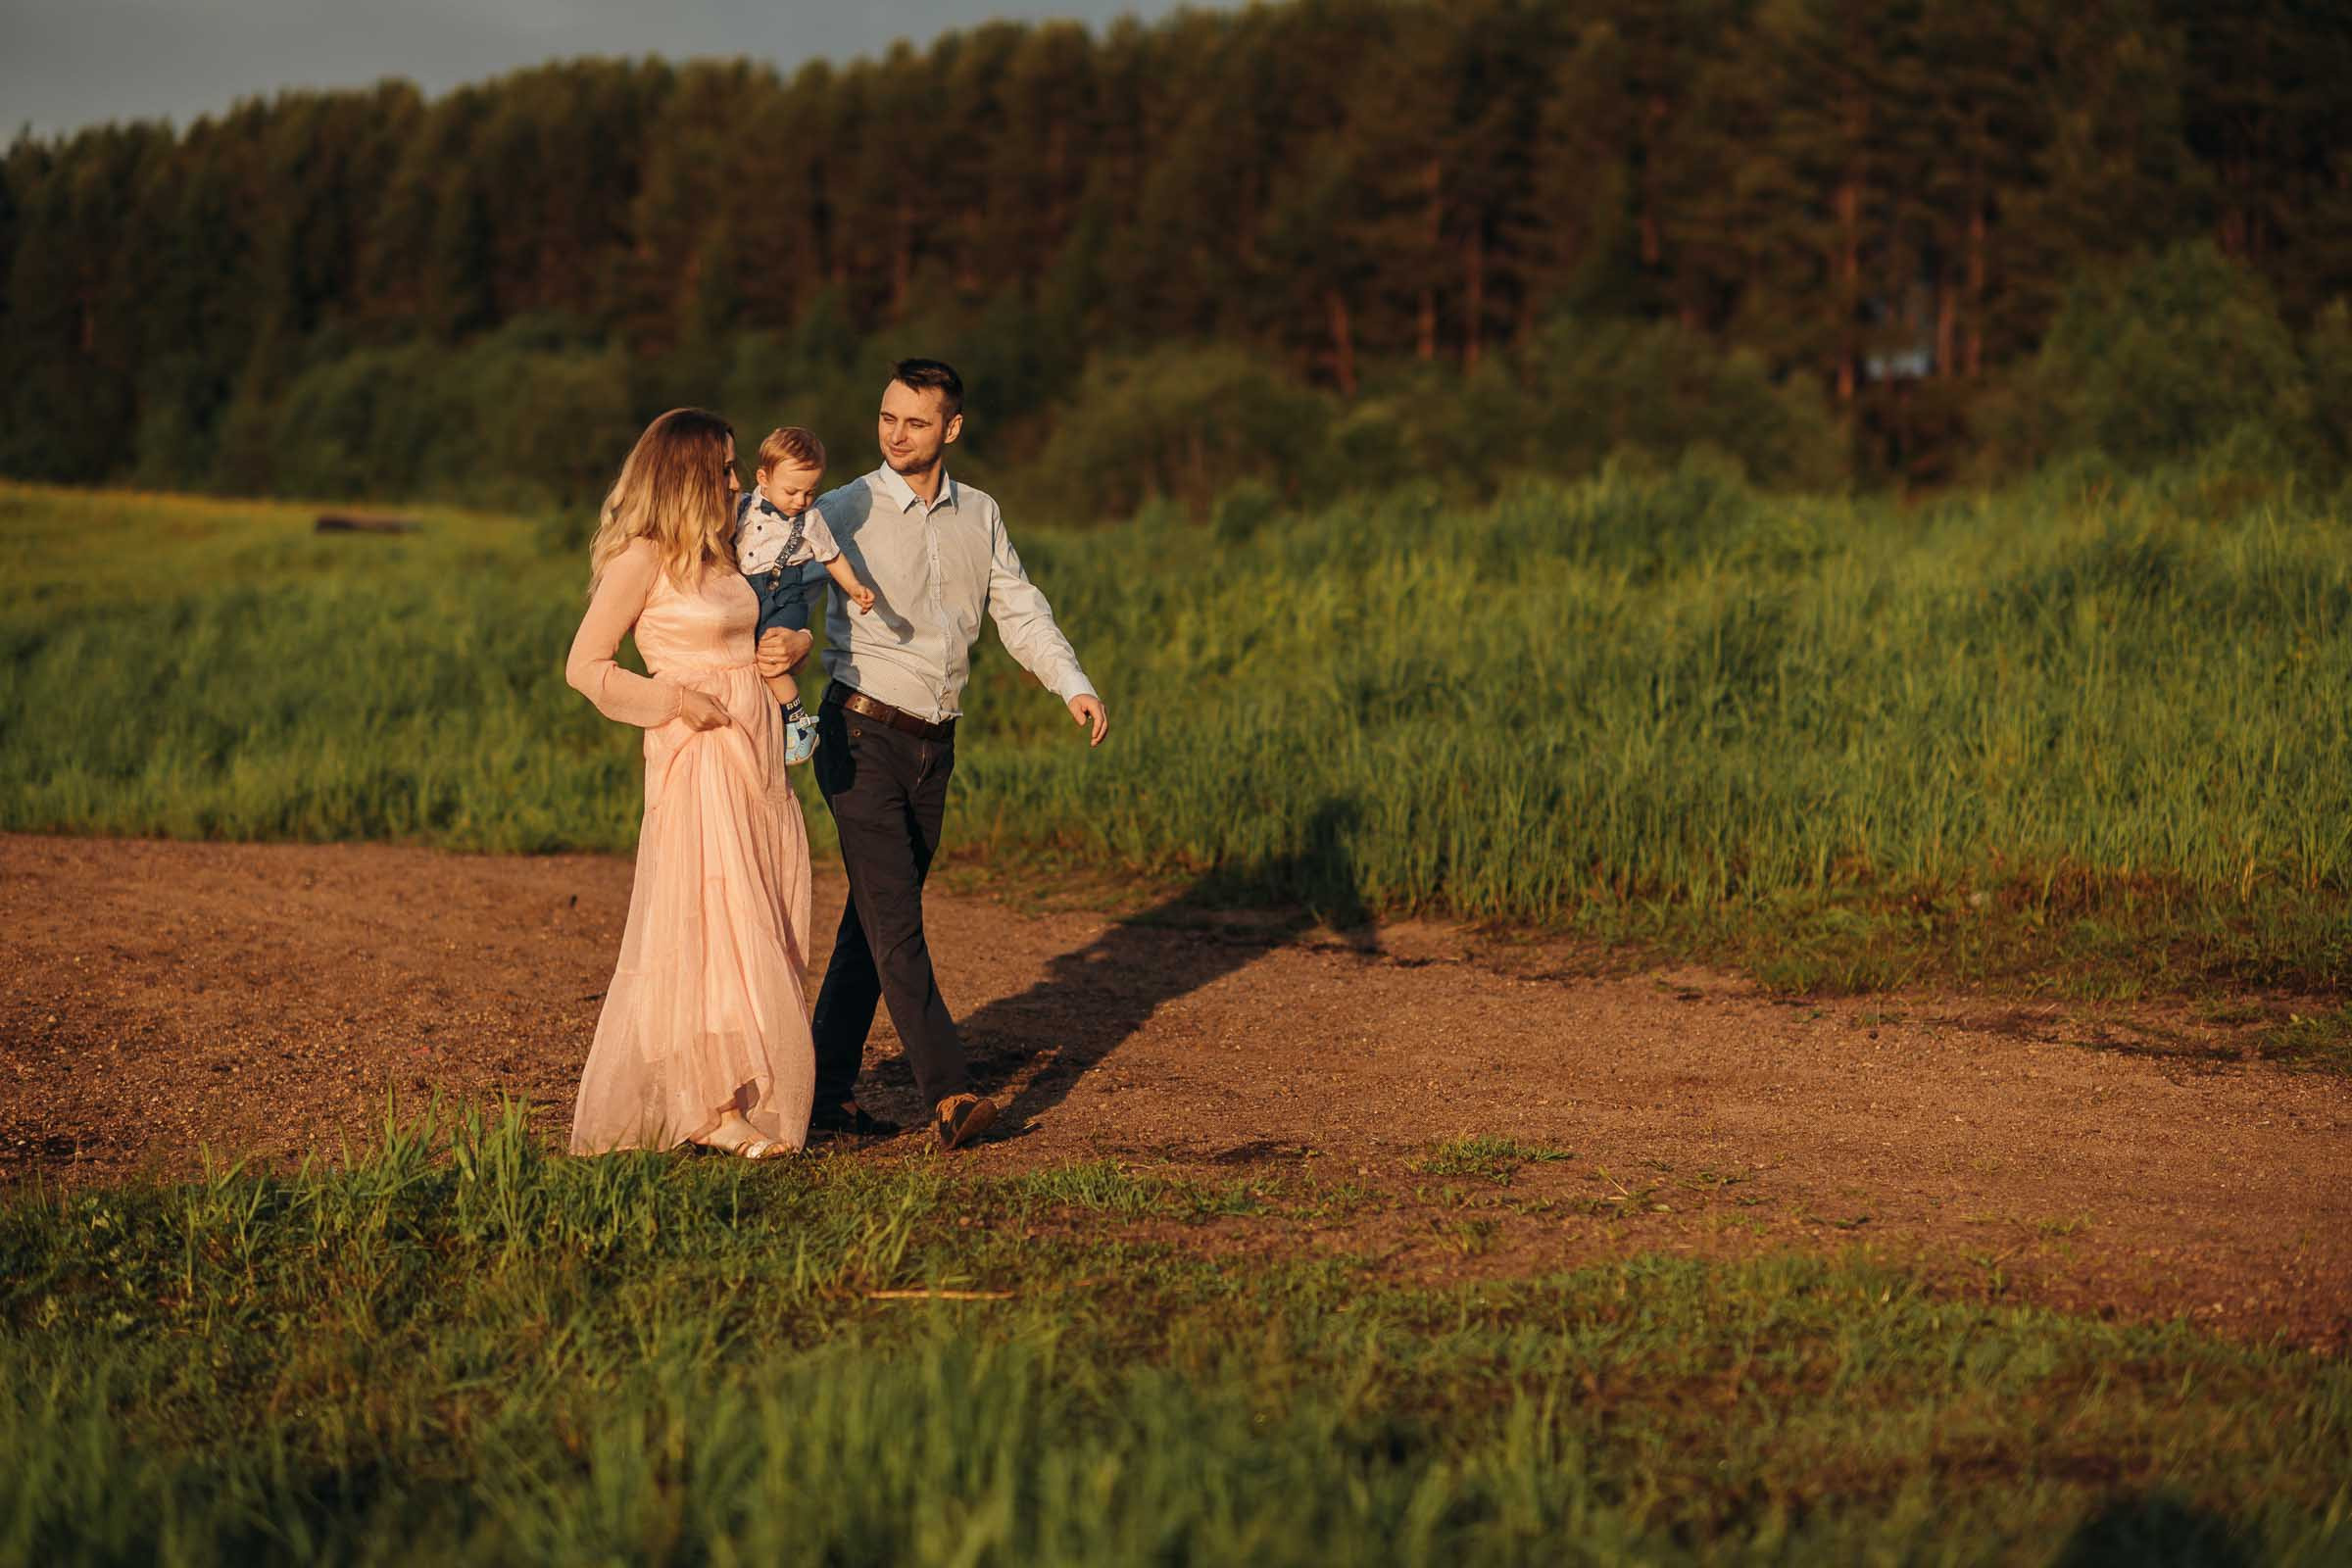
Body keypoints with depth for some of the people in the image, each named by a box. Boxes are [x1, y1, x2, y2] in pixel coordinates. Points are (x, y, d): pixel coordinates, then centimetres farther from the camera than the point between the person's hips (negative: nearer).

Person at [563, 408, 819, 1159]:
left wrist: (786, 646, 5)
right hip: (699, 758, -8)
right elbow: (584, 665, -10)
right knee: (710, 922, -6)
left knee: (761, 925, 7)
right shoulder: (642, 557, -9)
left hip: (758, 753, 8)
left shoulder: (716, 554, 14)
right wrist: (678, 698, -17)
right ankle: (712, 1105, -1)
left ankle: (745, 1094, 12)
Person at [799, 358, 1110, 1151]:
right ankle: (948, 1094, -19)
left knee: (873, 918, 9)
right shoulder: (845, 513, -4)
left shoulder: (979, 515, 11)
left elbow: (1020, 610, 9)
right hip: (862, 735, -5)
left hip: (933, 744, 5)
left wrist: (1075, 686, -5)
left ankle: (829, 1090, 15)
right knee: (895, 916, -12)